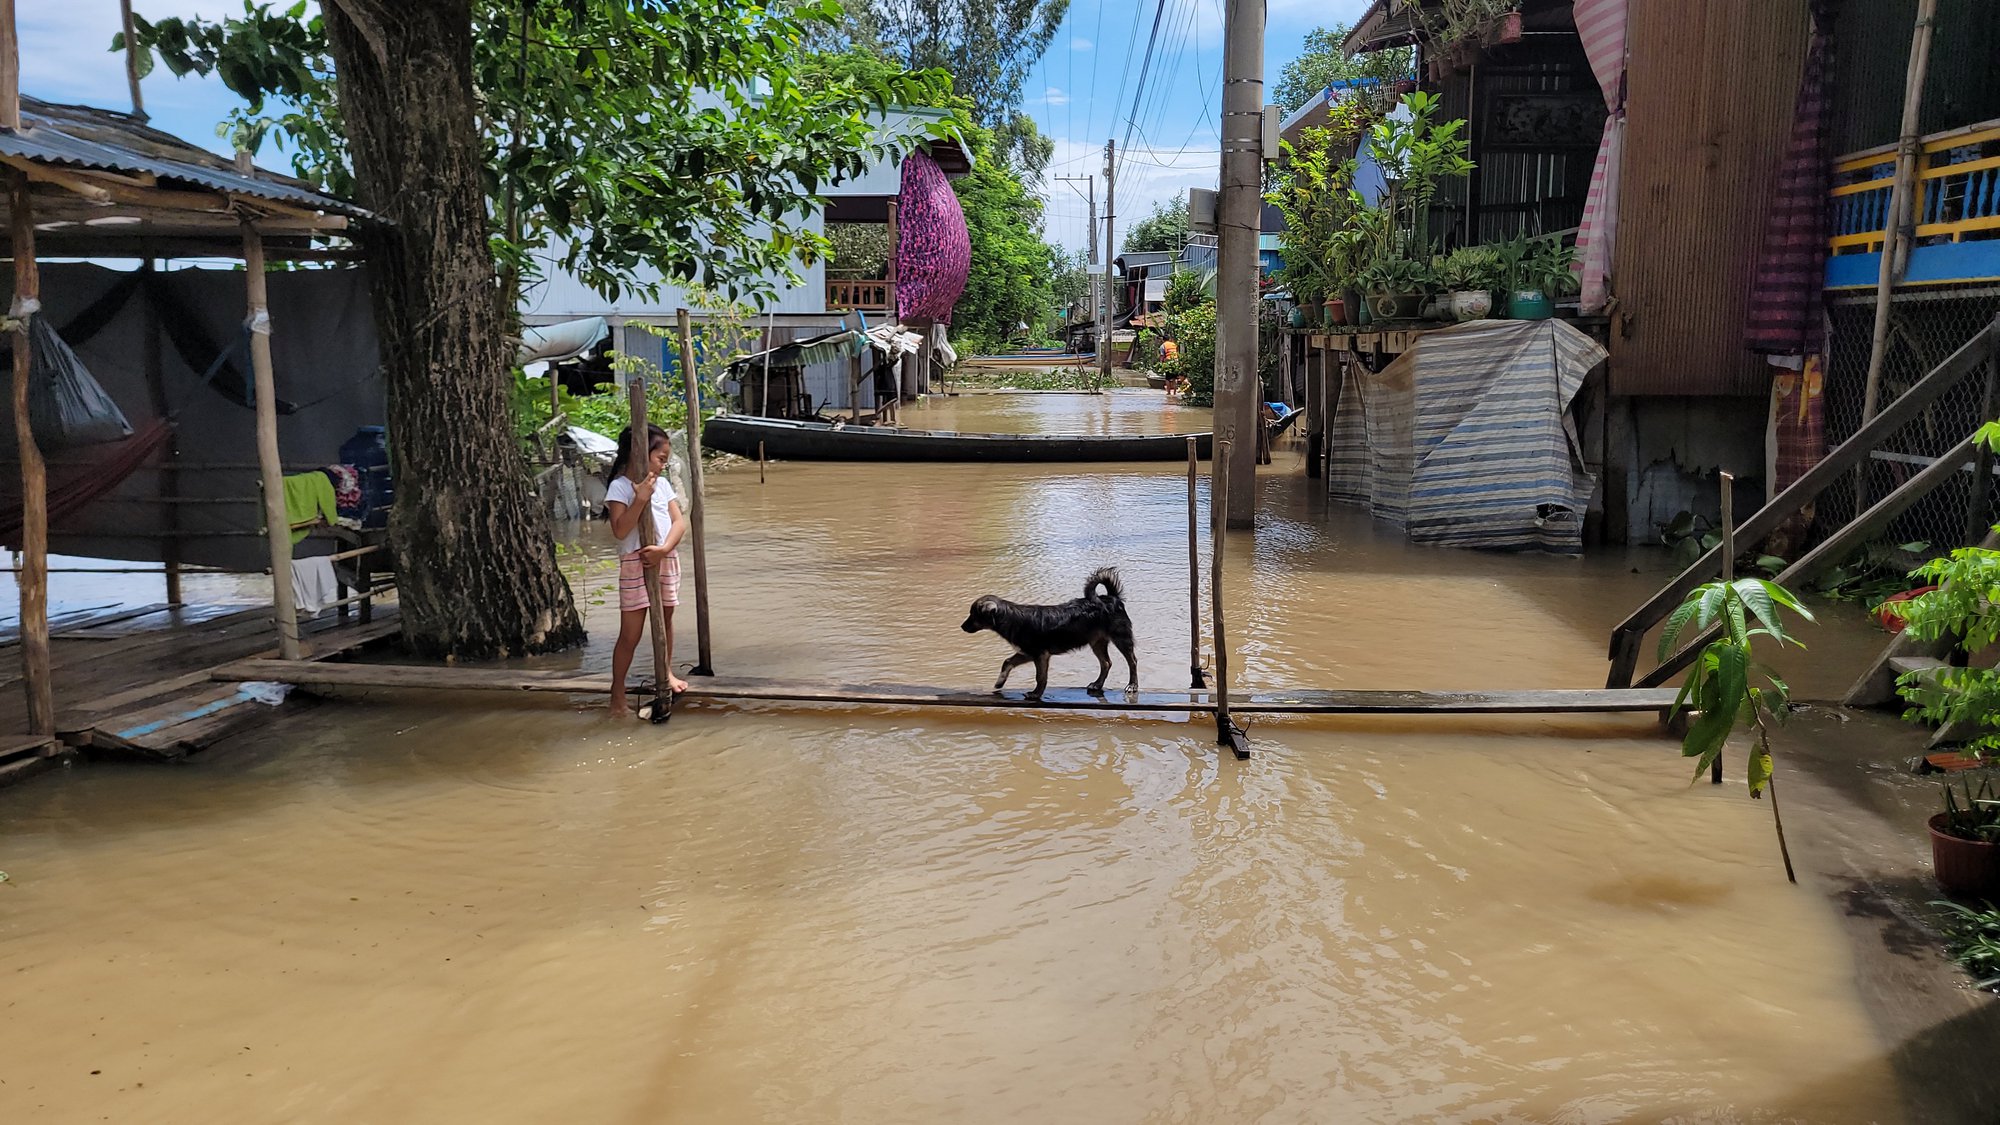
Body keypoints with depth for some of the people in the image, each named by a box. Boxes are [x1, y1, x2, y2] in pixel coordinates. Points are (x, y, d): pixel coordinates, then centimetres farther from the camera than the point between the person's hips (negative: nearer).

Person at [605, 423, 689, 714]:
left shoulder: (662, 484, 6)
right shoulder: (619, 487, -11)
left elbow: (679, 522, 0)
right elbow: (620, 530, -20)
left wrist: (664, 549, -16)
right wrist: (640, 498, -27)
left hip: (667, 560, 6)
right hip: (635, 563, -6)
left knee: (665, 620, 19)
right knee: (630, 634, -3)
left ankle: (667, 673, 36)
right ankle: (618, 689, 8)